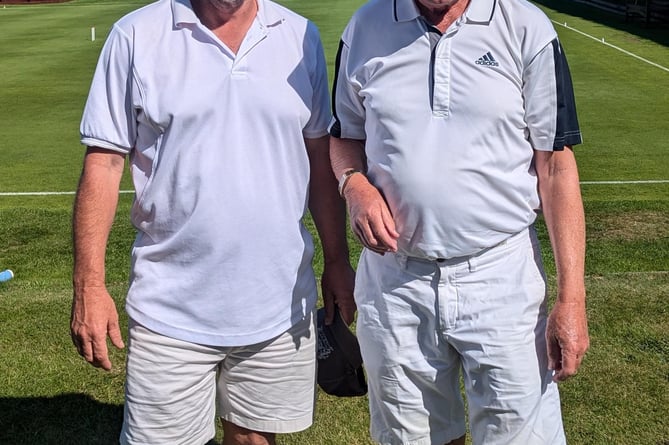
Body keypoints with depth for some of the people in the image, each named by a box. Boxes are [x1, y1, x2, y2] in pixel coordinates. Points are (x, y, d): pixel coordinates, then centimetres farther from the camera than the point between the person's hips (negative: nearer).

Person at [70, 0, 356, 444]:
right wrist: (89, 286, -8)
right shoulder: (136, 36, -4)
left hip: (280, 304, 3)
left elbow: (320, 156, 9)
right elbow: (104, 162, -4)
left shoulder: (301, 37, 4)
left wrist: (337, 261, 10)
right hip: (172, 313, -2)